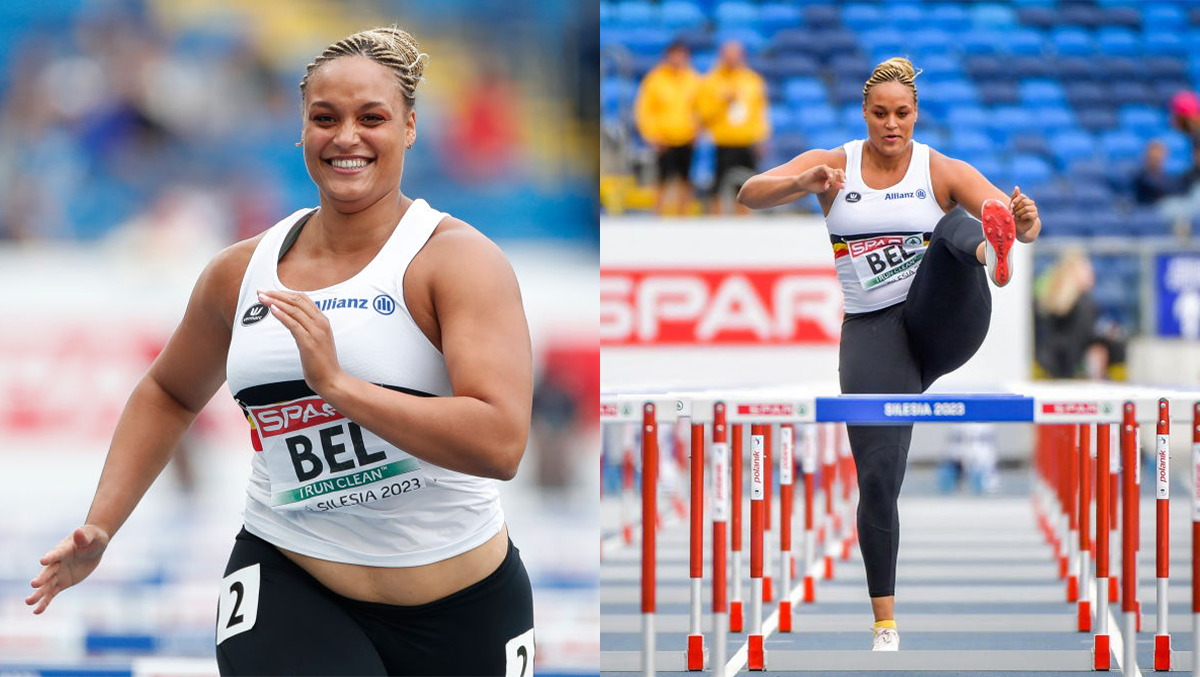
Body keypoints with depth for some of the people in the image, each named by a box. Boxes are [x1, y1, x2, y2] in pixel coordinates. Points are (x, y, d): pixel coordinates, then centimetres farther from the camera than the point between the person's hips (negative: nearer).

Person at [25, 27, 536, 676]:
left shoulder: (459, 259, -9)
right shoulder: (244, 271, 7)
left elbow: (501, 443, -22)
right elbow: (169, 394, 26)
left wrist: (337, 383, -25)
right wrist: (99, 527, 15)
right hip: (286, 583, 2)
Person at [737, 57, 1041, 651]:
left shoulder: (943, 172, 3)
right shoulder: (832, 166, 5)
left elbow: (1021, 223, -9)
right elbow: (751, 194, -10)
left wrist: (1024, 223, -35)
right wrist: (805, 182, -31)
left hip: (944, 322, -1)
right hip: (873, 331, 1)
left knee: (954, 228, -30)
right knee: (878, 476, -11)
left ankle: (991, 254, -69)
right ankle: (886, 627, -1)